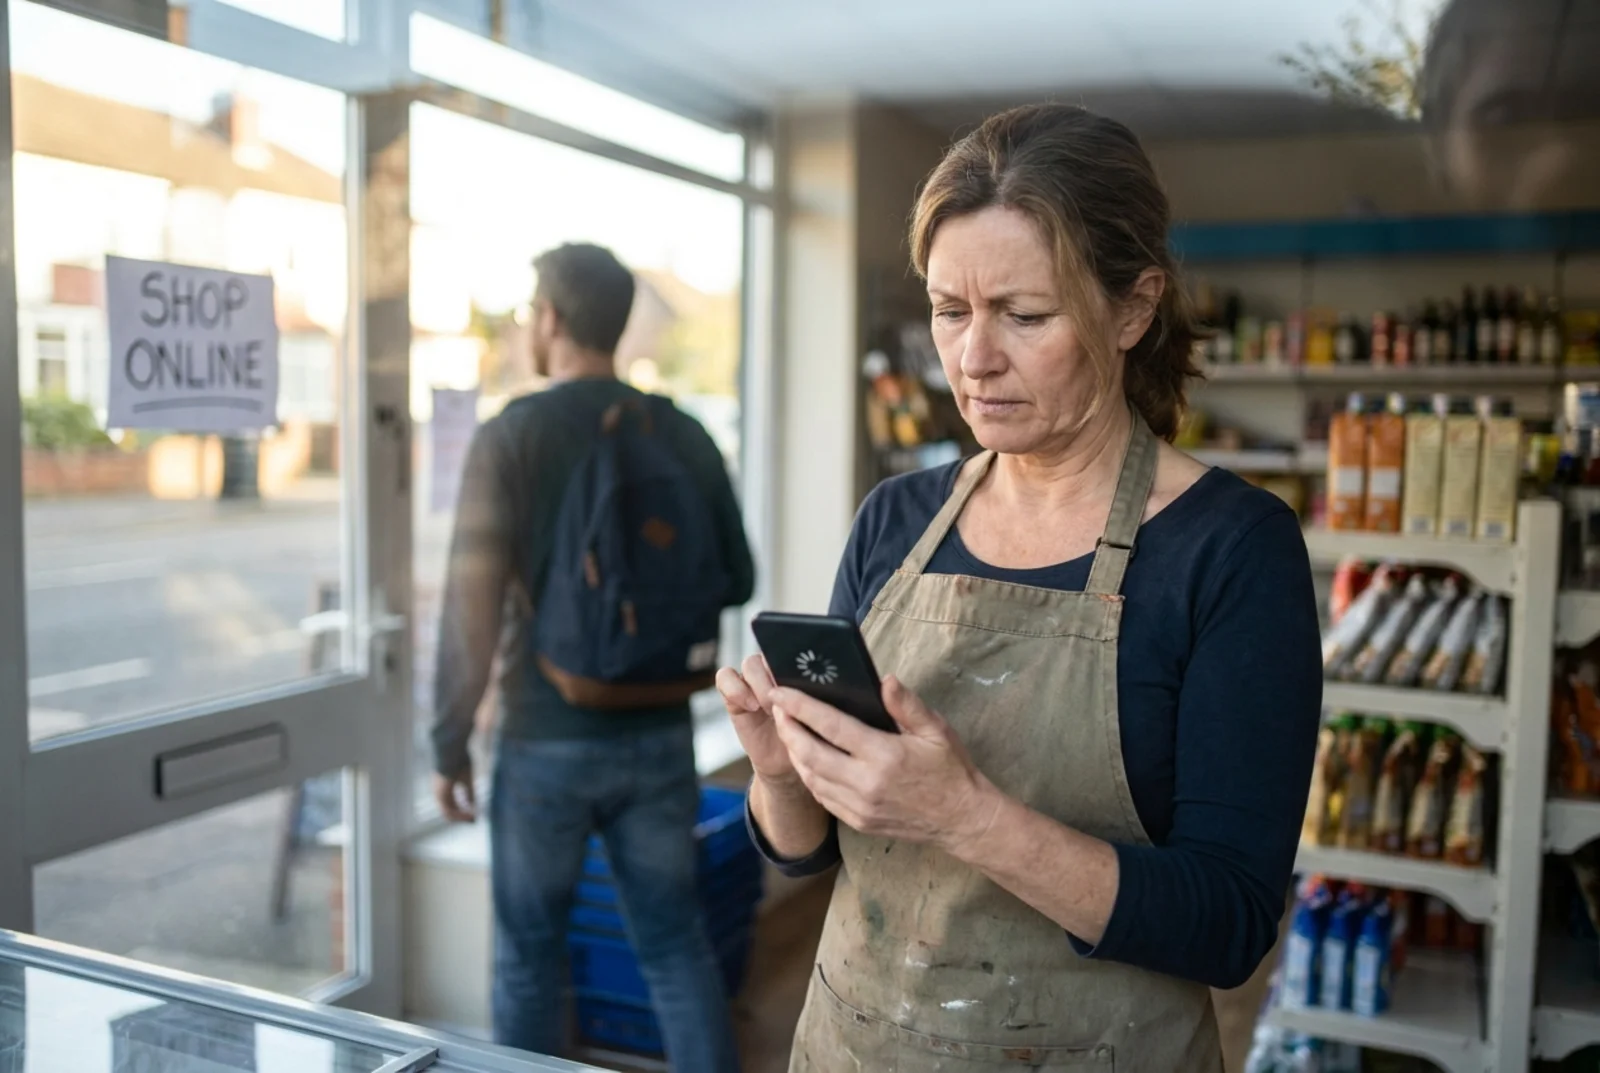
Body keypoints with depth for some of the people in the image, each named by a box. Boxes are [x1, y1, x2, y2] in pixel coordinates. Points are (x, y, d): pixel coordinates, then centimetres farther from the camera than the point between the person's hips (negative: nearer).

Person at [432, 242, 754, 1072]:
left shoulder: (511, 436, -11)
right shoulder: (683, 435, 0)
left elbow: (472, 610, -14)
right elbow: (735, 581, 8)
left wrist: (449, 747, -5)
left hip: (548, 740, -3)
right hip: (660, 733, 3)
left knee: (530, 951, 15)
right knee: (676, 941, 14)